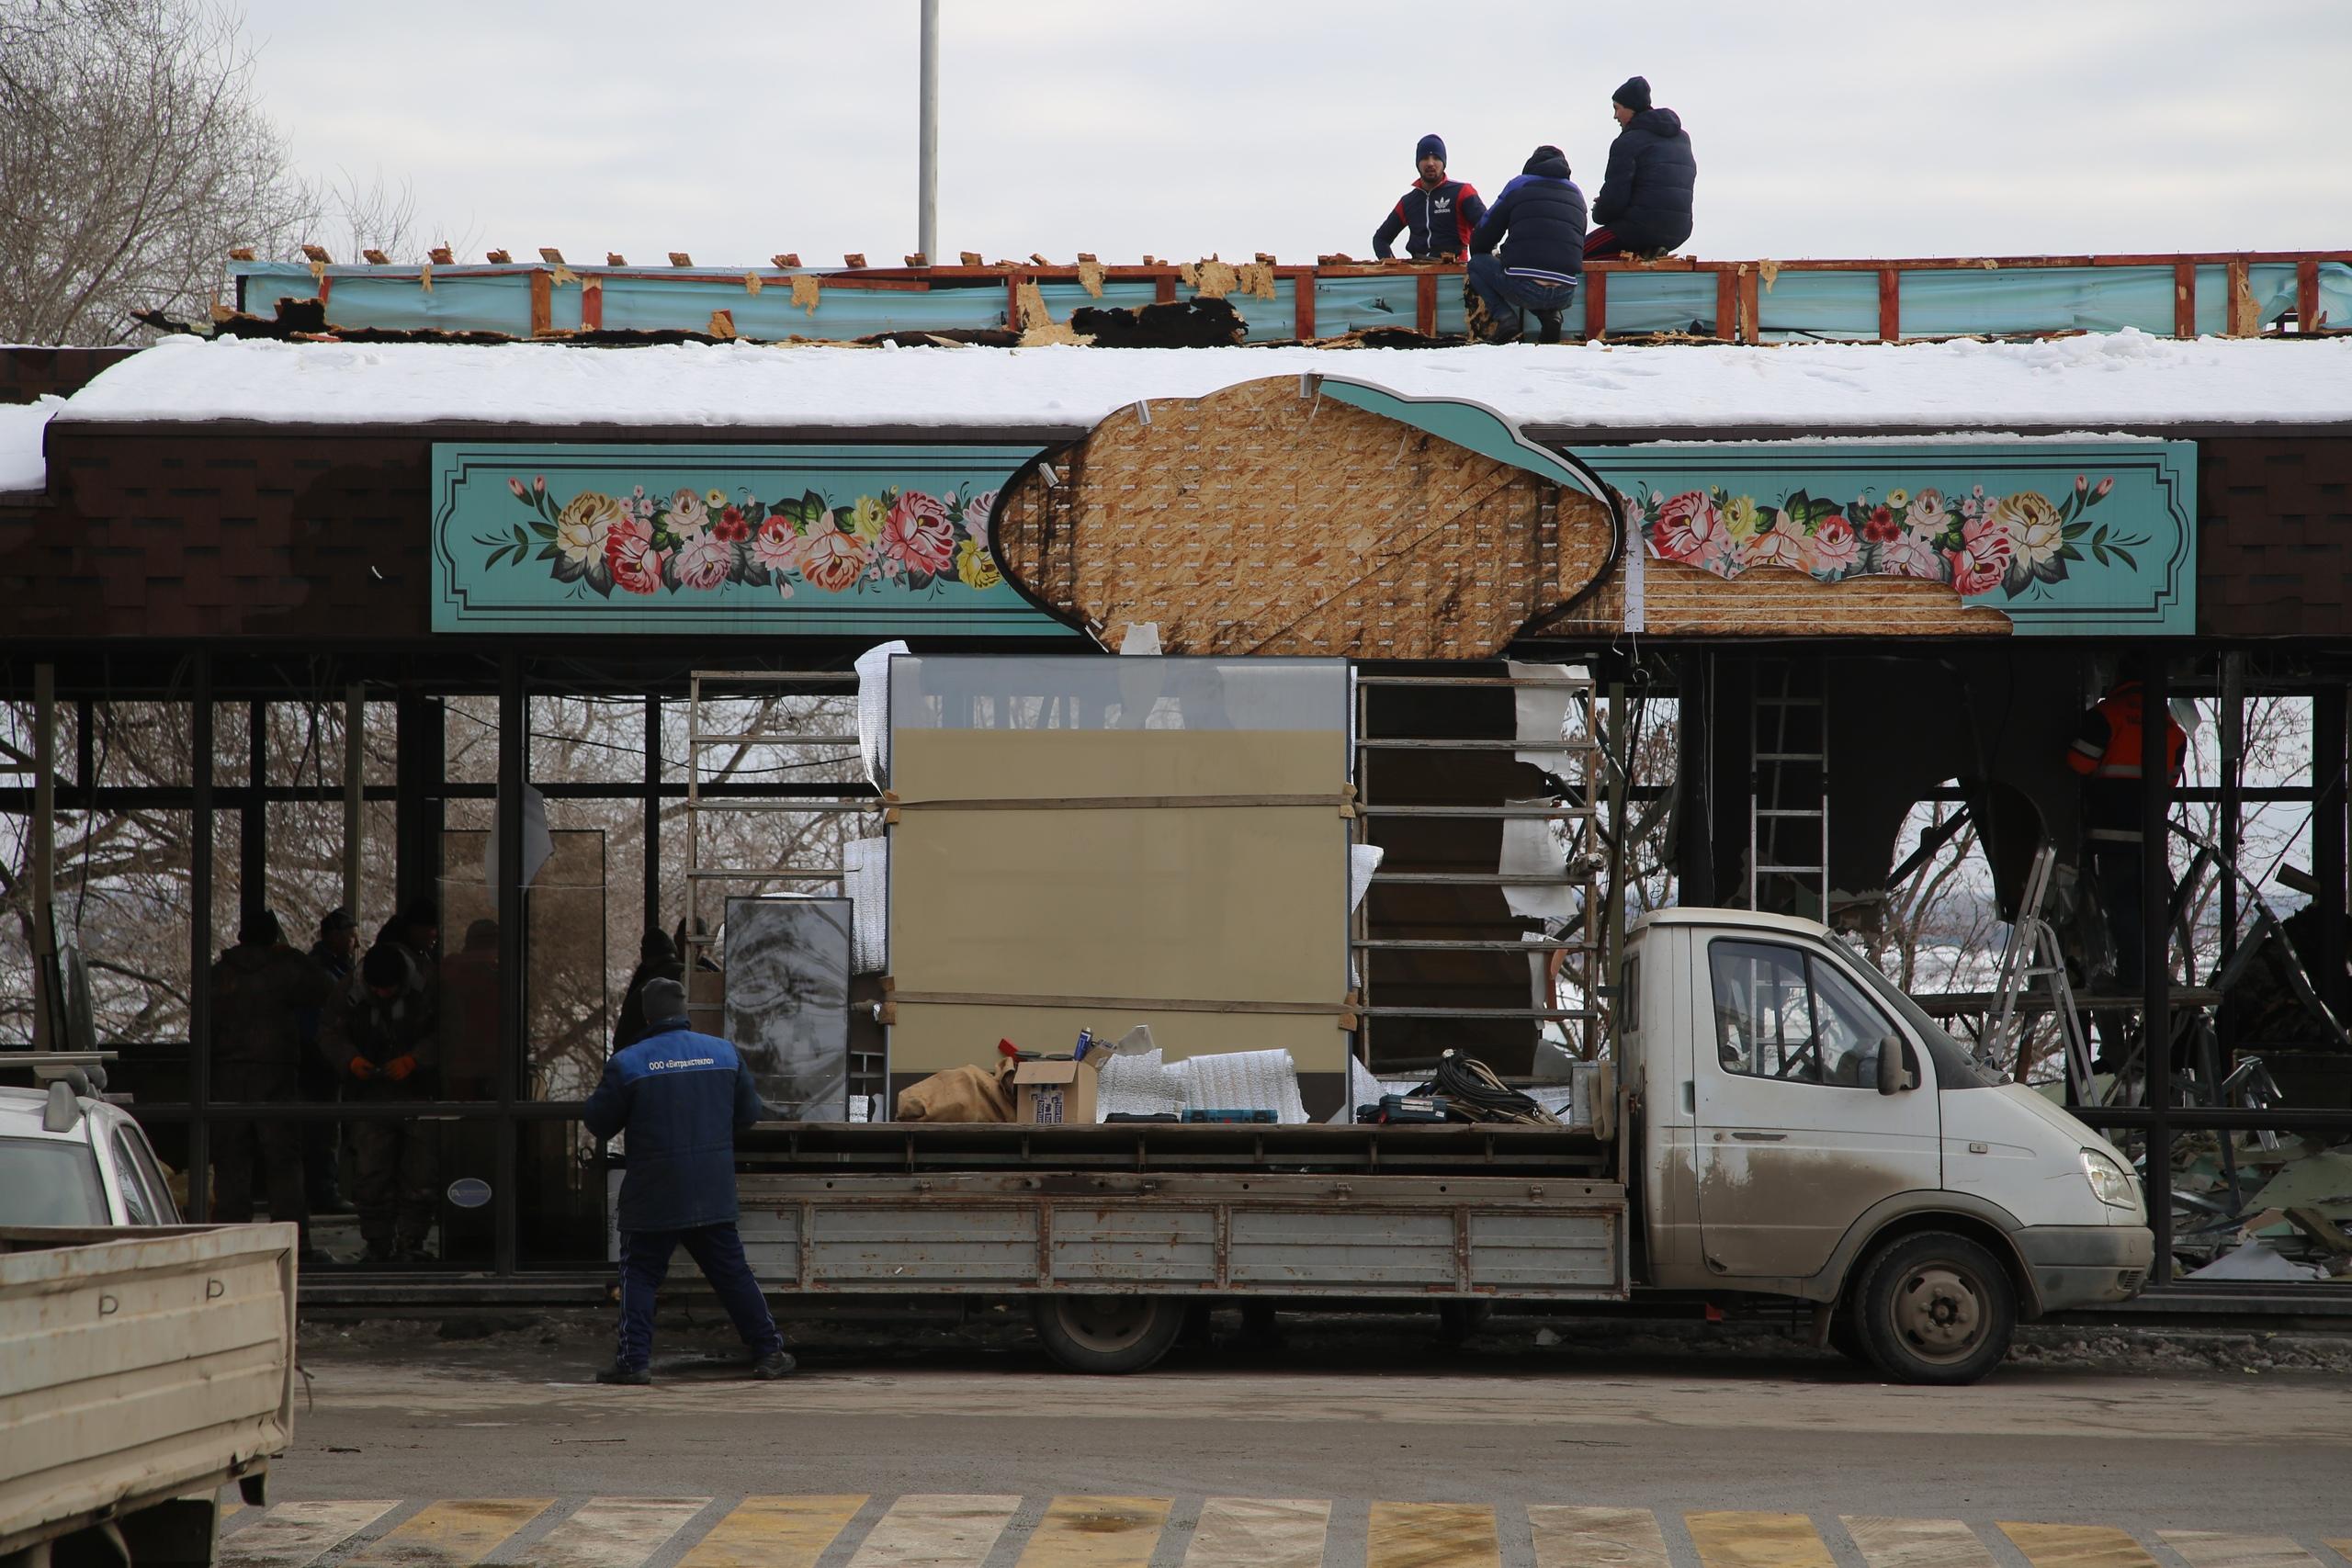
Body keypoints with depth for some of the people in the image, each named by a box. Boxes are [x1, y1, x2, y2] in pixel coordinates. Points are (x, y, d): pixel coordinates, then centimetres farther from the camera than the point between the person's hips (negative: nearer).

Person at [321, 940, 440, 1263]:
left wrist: (413, 1060, -21)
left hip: (419, 1091, -1)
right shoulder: (350, 992, -3)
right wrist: (350, 1060, -18)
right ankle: (378, 1244, 5)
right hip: (370, 1094, 1)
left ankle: (410, 1242, 6)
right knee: (371, 1174, -3)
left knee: (419, 1174, -2)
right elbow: (331, 1034, 2)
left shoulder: (427, 987, -8)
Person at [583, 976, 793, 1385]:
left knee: (640, 1274, 6)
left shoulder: (627, 1063, -9)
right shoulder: (724, 1052, 2)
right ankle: (769, 1352, 13)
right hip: (714, 1194, 3)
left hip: (653, 1197, -3)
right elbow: (748, 1112, 11)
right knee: (732, 1273, 12)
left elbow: (598, 1122, -2)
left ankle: (633, 1361, -3)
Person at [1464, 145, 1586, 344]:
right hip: (1565, 296, 4)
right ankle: (1550, 314, 8)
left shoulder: (1519, 185, 10)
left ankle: (1504, 317, -2)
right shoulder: (1576, 193, 20)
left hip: (1523, 290, -4)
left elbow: (1481, 239, 14)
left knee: (1477, 263, 21)